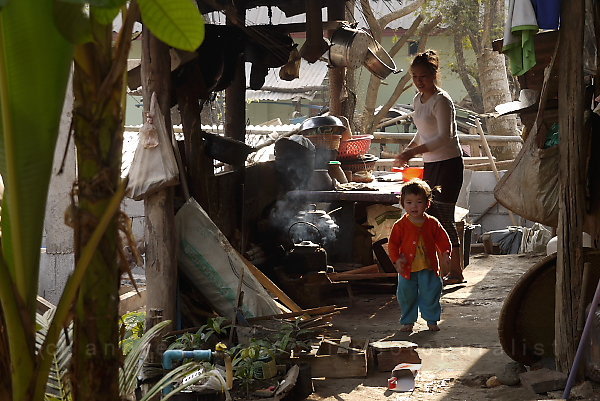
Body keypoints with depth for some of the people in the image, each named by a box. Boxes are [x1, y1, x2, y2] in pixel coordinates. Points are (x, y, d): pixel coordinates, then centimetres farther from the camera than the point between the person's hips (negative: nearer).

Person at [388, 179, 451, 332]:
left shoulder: (432, 223, -1)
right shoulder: (400, 225, -5)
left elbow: (443, 240, 5)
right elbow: (393, 244, -2)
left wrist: (445, 254, -11)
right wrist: (397, 260, -15)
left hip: (429, 269, 0)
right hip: (407, 269, 0)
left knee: (431, 295, 5)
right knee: (406, 296, 7)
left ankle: (432, 320, 21)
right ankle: (407, 321, 23)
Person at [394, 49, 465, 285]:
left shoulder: (441, 101, -15)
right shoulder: (418, 99, 13)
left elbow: (445, 136, -24)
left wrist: (414, 151, -28)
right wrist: (407, 151, 9)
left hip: (448, 163, -9)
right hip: (430, 164, 9)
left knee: (444, 216, -8)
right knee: (432, 217, 8)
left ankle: (456, 271, -2)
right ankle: (443, 268, 15)